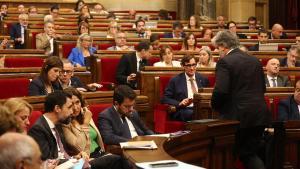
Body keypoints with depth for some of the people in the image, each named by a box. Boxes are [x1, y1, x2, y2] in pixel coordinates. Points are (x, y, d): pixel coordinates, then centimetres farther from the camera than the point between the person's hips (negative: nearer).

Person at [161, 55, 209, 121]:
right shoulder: (175, 80, 9)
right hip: (183, 111, -3)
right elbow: (165, 99, 5)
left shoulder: (203, 79, 18)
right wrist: (179, 103, -12)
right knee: (193, 113, -38)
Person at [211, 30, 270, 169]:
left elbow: (220, 91, -18)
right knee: (251, 153, 13)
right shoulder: (255, 60, 11)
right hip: (260, 115, 6)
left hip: (238, 116, -6)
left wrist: (215, 106, 0)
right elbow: (262, 88, 16)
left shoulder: (225, 62, -10)